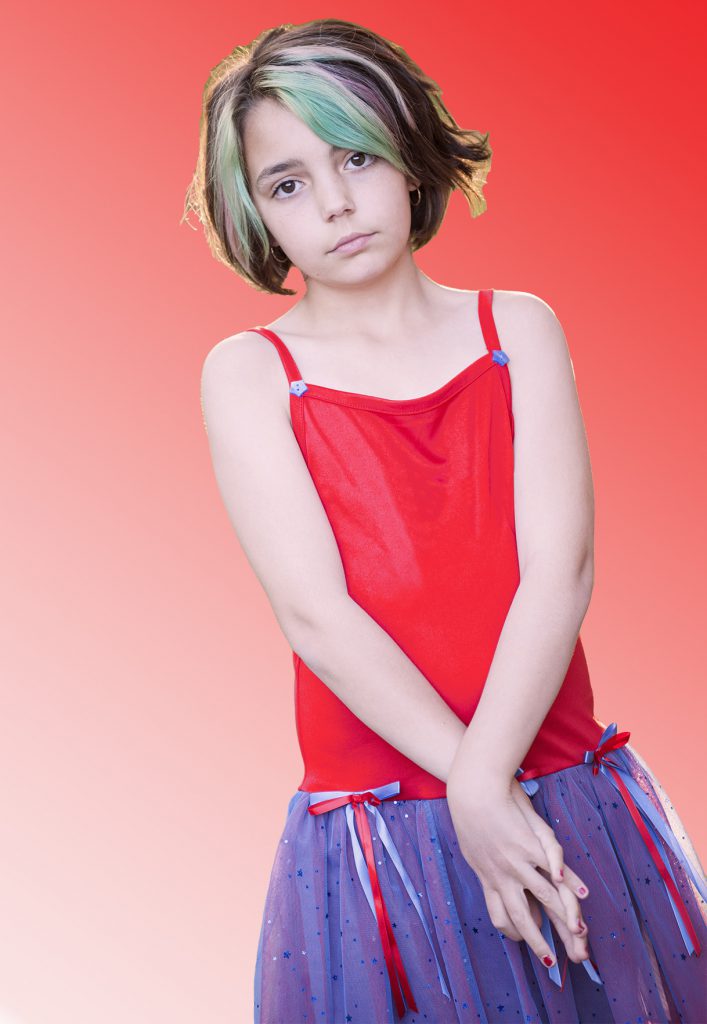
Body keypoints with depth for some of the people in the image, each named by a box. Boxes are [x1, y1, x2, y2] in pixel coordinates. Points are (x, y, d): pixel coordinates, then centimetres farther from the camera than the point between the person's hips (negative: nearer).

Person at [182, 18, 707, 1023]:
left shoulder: (519, 328, 2)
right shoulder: (248, 373, -2)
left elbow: (560, 569, -8)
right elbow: (314, 611, -12)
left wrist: (486, 778, -20)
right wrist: (473, 796, -19)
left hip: (577, 806, 2)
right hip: (374, 826, -2)